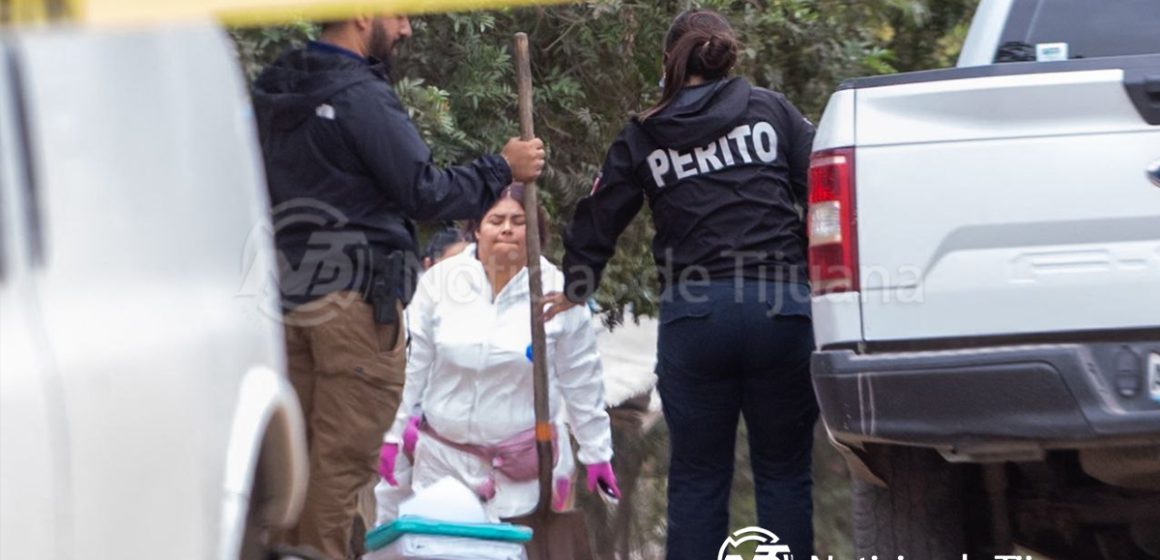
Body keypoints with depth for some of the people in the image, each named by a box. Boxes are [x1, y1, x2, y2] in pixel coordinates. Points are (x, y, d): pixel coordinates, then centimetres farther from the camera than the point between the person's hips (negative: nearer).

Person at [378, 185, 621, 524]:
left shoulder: (558, 291, -2)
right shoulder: (439, 281, 0)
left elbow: (581, 381, 4)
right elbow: (412, 365, 6)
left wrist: (596, 453, 7)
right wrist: (393, 435, 6)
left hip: (525, 460, -2)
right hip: (443, 454, 2)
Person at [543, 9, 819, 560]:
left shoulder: (642, 138, 11)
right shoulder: (771, 111, 9)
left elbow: (600, 216, 19)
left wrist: (573, 289, 35)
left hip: (693, 315, 0)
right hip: (782, 306, 0)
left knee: (697, 477, 7)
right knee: (783, 472, 5)